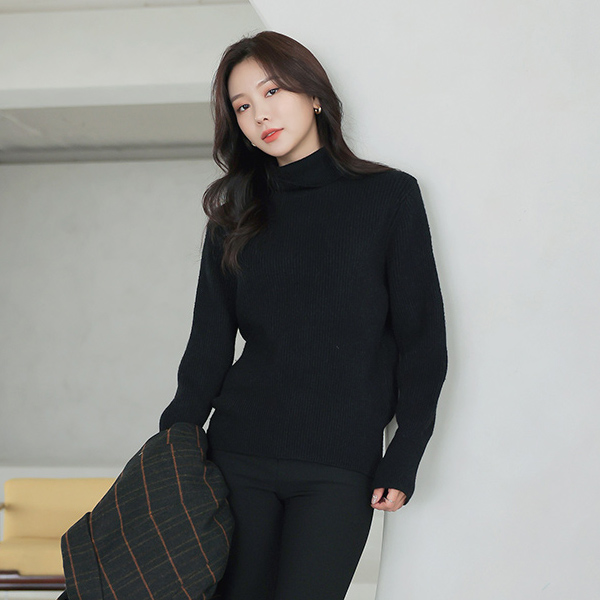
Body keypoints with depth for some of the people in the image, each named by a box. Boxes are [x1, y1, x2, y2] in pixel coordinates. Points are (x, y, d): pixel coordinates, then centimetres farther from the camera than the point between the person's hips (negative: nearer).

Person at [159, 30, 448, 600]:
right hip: (238, 455, 3)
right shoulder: (237, 215, 12)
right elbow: (209, 344, 11)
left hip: (341, 467, -3)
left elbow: (422, 337, 1)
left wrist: (404, 461, -4)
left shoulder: (389, 196, 2)